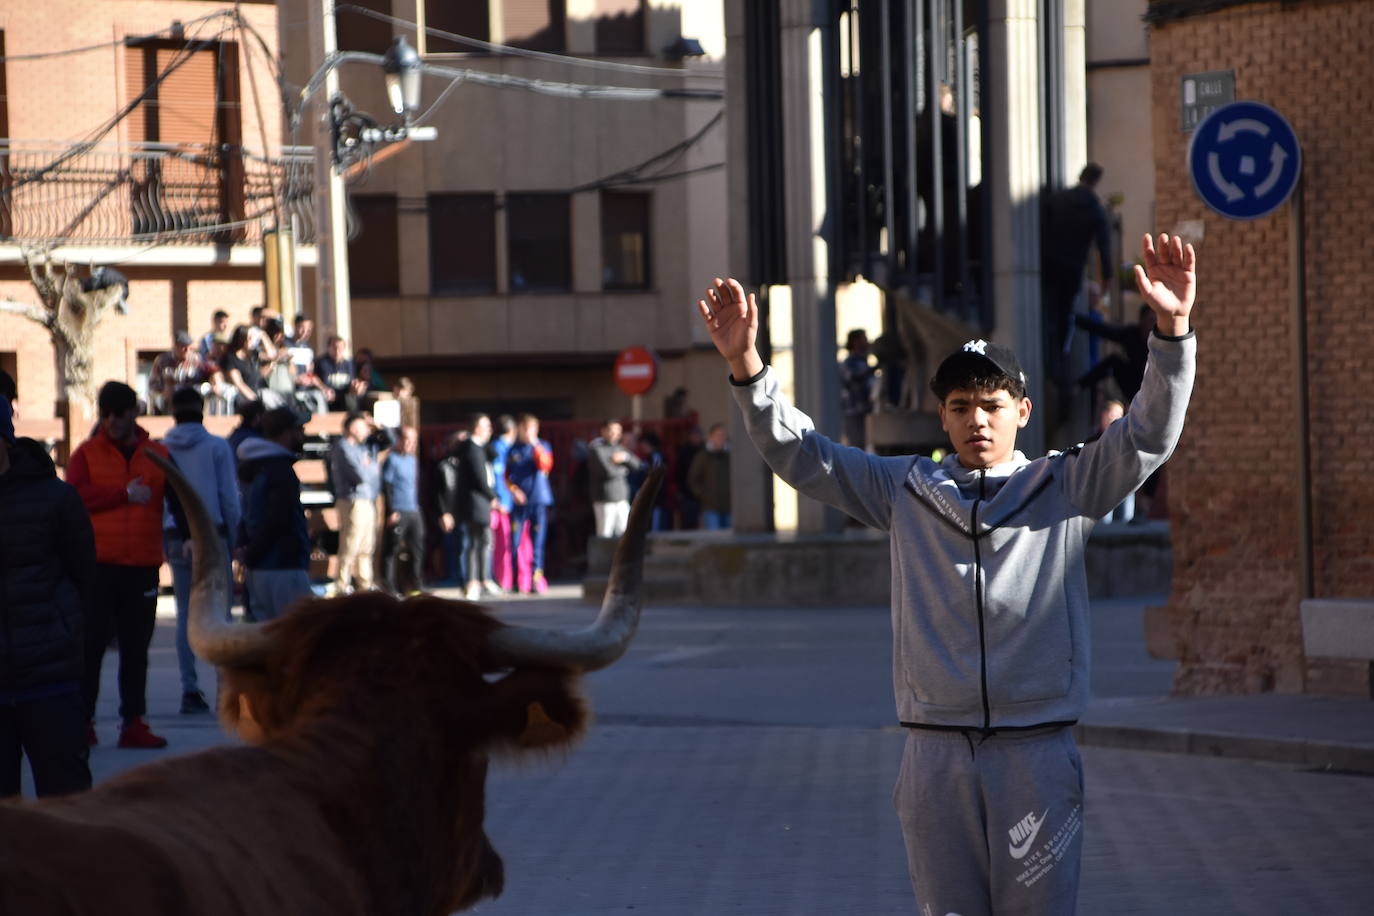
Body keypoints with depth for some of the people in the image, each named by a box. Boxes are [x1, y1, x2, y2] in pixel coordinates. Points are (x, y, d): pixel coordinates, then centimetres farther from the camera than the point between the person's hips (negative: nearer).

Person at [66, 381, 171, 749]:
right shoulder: (87, 453, 4)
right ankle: (82, 720, 3)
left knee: (136, 647, 6)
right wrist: (124, 494, -13)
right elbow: (74, 495, -11)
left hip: (142, 566, 2)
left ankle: (134, 723, 10)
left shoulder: (159, 456, 11)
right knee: (90, 643, -2)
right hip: (97, 566, -2)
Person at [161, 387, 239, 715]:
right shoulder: (216, 447, -3)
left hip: (176, 540, 3)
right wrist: (233, 540, 4)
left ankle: (190, 689, 6)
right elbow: (229, 498, -4)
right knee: (219, 612, 0)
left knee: (185, 613, 8)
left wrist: (164, 542, 8)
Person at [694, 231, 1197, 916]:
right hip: (936, 755, 2)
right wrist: (745, 364, -6)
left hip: (1037, 754, -2)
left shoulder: (1065, 488, 6)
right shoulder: (907, 492, 10)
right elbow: (796, 453, 9)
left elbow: (1149, 435, -5)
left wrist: (1171, 329, -20)